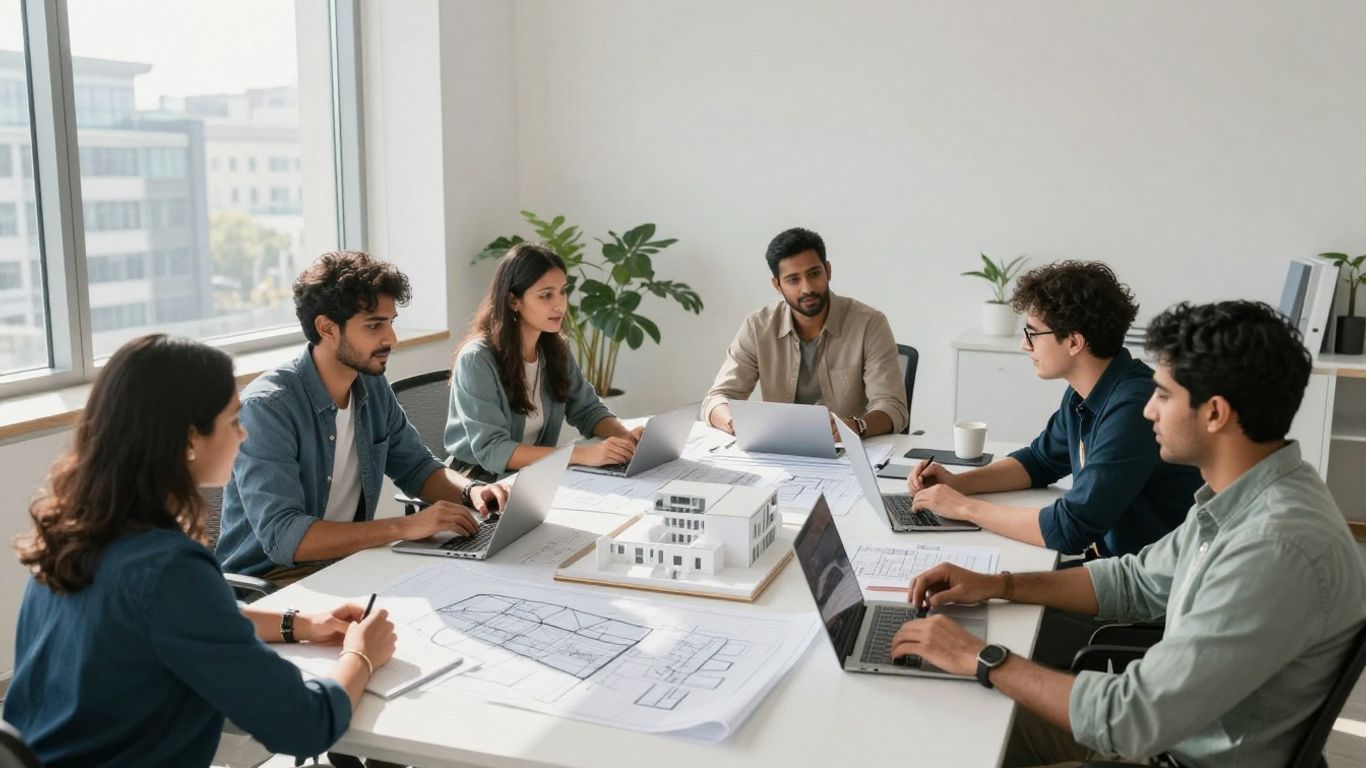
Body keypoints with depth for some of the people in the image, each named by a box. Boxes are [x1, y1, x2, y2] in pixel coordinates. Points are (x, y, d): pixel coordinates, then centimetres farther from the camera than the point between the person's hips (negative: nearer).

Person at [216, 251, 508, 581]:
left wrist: (470, 490, -7)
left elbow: (417, 467, 15)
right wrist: (403, 526, -31)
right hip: (268, 579, -7)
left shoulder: (373, 387, 3)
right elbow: (282, 537, -28)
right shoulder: (267, 407, -20)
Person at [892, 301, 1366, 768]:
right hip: (1177, 728, 8)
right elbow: (1138, 582, 12)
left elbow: (1135, 719, -32)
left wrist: (982, 659, -22)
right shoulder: (1243, 495, -2)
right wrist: (997, 585, 2)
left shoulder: (1277, 551, -32)